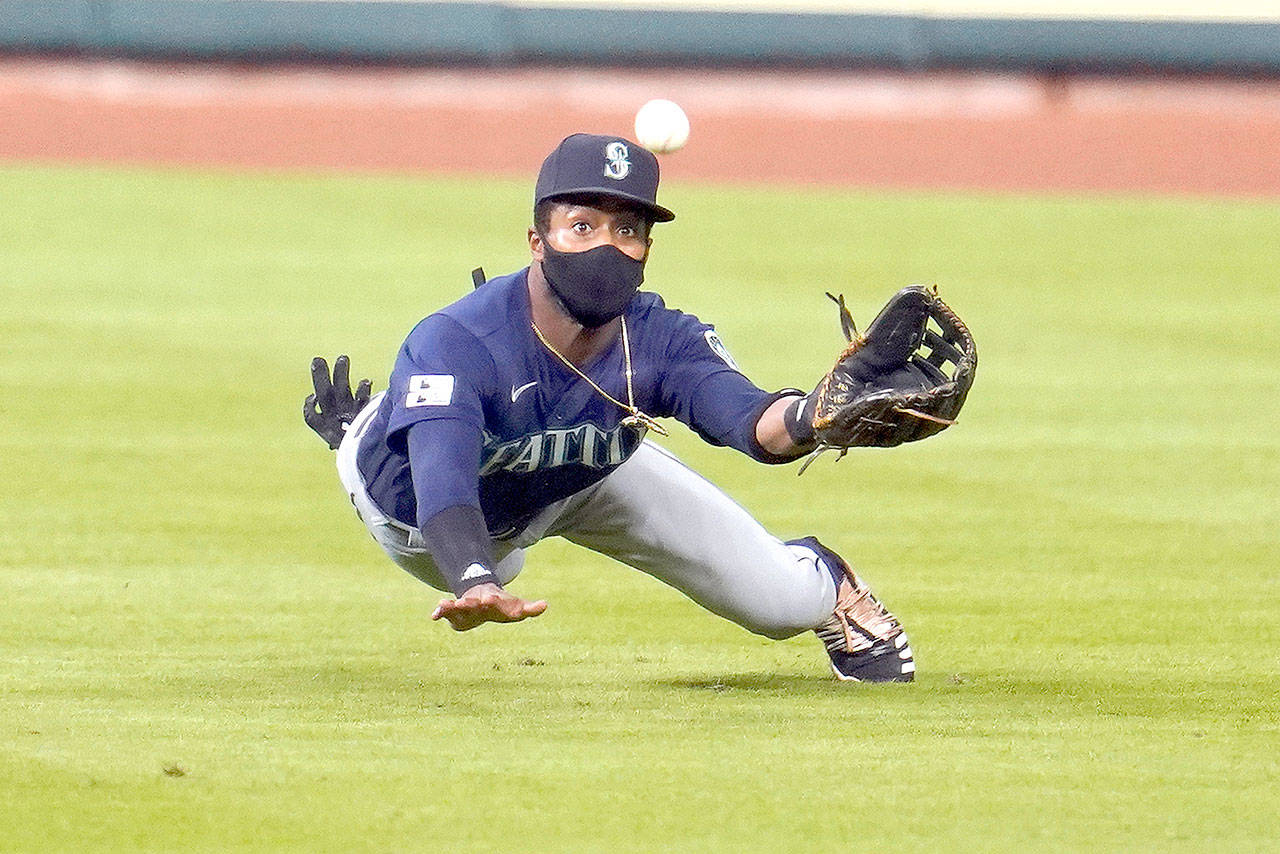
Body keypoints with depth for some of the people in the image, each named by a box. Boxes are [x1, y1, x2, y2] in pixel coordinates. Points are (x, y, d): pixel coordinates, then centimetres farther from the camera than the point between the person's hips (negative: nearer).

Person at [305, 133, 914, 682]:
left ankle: (827, 585, 35)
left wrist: (808, 417, -77)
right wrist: (477, 585, -79)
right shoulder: (453, 343, -43)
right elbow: (443, 485, -57)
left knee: (779, 602, -2)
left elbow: (756, 424, -51)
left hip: (584, 478, 2)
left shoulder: (663, 342, -33)